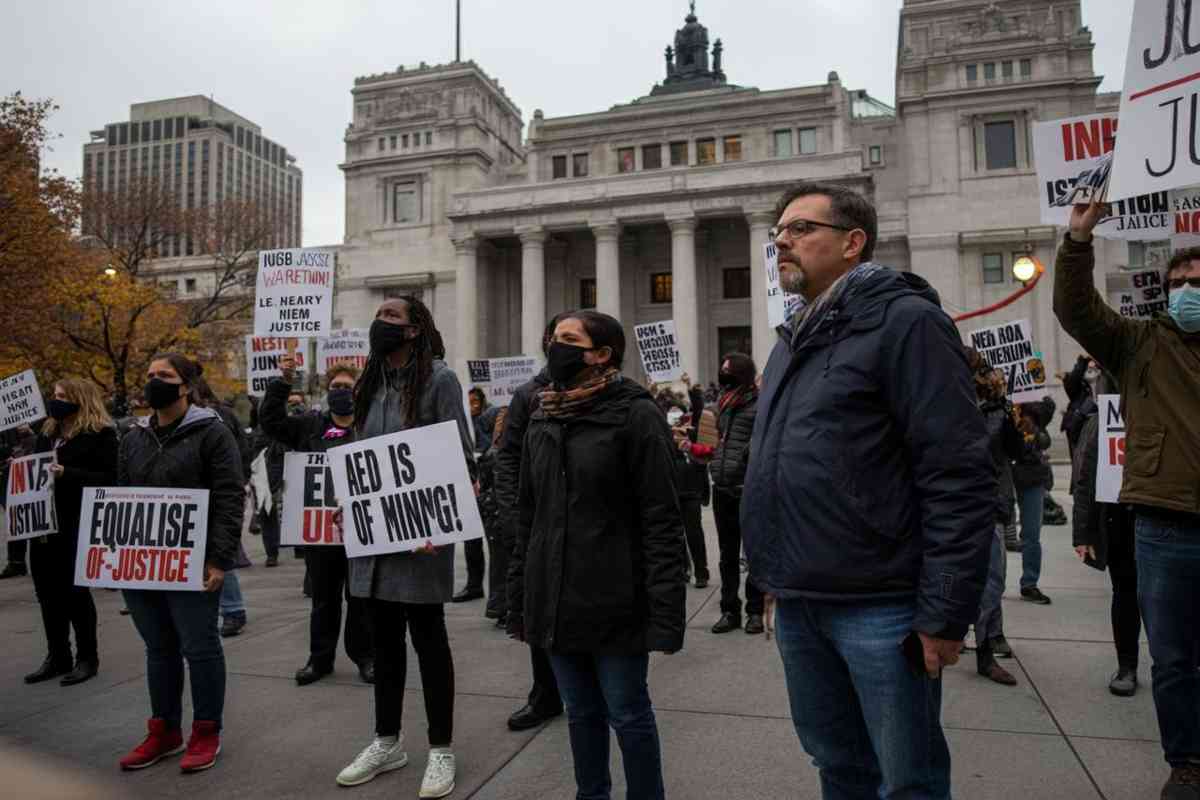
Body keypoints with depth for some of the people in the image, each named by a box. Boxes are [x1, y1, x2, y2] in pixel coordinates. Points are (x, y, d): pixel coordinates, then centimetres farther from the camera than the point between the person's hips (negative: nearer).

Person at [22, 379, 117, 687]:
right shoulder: (48, 433, 15)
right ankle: (57, 656, 23)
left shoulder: (101, 434, -8)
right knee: (47, 592, 11)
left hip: (77, 526, -7)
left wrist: (67, 474, -26)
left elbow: (108, 479, -16)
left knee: (74, 590, -1)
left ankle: (87, 658, 12)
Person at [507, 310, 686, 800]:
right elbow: (527, 516, 13)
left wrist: (665, 614, -18)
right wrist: (518, 601, 11)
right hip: (555, 602, 6)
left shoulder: (635, 415, -10)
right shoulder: (542, 419, 9)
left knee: (628, 715, 7)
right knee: (581, 713, 17)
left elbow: (662, 521, -13)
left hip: (614, 603, -5)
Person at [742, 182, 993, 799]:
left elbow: (959, 478, -17)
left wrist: (945, 612, -18)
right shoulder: (794, 340, 15)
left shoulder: (904, 321, -10)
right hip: (798, 604, 8)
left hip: (878, 606, -7)